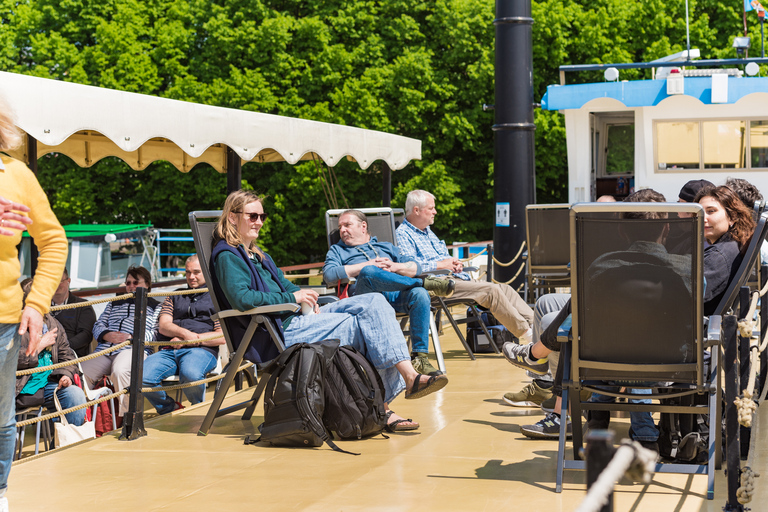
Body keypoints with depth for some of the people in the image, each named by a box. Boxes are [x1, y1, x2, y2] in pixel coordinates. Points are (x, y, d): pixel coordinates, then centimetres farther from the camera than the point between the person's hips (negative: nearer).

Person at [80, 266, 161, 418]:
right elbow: (98, 325, 24)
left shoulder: (155, 307, 21)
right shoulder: (114, 304, 36)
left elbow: (154, 333, 4)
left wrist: (131, 337, -13)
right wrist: (107, 335, -1)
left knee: (120, 371, -40)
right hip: (103, 351, 5)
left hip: (132, 349, -4)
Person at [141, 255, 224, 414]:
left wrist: (193, 339, -6)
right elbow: (163, 326, 11)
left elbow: (222, 337, 4)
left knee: (190, 374, -40)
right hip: (168, 350, 4)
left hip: (201, 350, -4)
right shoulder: (175, 297, 29)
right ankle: (171, 410, 0)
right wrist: (184, 333, -10)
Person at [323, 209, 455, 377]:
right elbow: (329, 275, 4)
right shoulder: (338, 250, 28)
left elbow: (416, 267, 22)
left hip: (394, 294, 3)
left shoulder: (386, 247, 34)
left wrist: (394, 267, 0)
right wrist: (368, 265, -1)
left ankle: (419, 356, -30)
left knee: (420, 294, -31)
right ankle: (425, 283, -27)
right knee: (369, 272, -37)